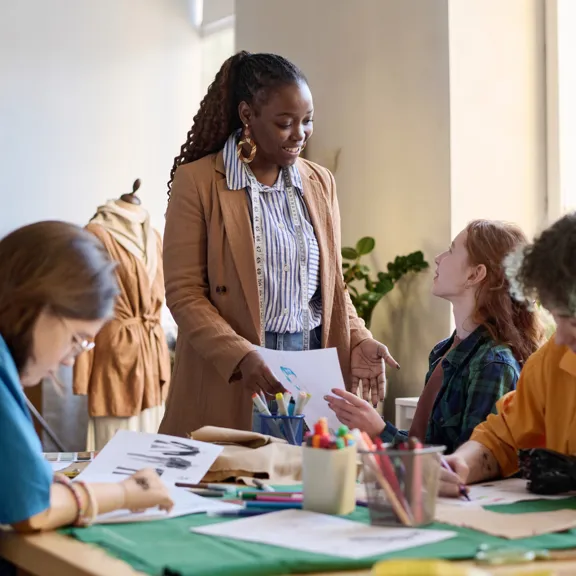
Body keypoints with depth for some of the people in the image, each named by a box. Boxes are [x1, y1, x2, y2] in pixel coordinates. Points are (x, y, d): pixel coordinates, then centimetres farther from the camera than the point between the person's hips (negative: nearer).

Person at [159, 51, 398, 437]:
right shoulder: (197, 181, -5)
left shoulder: (320, 183, 11)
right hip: (229, 384, -4)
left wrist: (358, 341, -1)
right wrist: (241, 357, -22)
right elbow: (183, 293, -8)